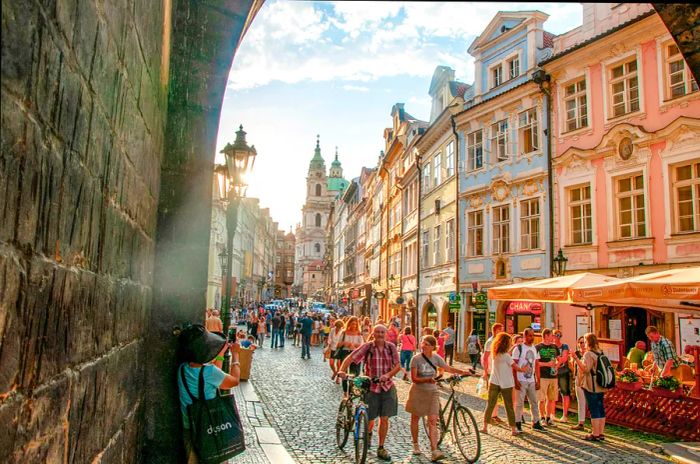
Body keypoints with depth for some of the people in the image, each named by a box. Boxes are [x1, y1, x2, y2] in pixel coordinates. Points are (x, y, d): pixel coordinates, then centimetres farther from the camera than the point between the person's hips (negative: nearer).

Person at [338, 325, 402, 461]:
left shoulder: (391, 347, -1)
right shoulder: (367, 347, -9)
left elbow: (398, 365, -3)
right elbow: (350, 358, -17)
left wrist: (388, 374, -21)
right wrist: (342, 370, -34)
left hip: (387, 387, 2)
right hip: (371, 387, -2)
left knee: (384, 419, 5)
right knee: (369, 421, 3)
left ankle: (381, 449, 23)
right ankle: (368, 434, 38)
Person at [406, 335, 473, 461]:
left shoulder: (436, 358, -2)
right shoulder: (416, 359, -12)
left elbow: (449, 368, 3)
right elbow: (414, 378, -15)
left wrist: (464, 372, -11)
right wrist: (427, 380, -31)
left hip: (432, 392, 2)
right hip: (418, 392, -2)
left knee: (432, 421, -7)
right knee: (415, 419, 12)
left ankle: (434, 451, -9)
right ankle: (415, 444, 32)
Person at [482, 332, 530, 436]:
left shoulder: (494, 354, 3)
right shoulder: (506, 356, -16)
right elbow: (516, 367, -9)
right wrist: (523, 369, 8)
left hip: (494, 383, 5)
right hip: (506, 384, -5)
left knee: (490, 405, 7)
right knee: (509, 406, 5)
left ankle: (485, 427, 6)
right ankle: (513, 429, 12)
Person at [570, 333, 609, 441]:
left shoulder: (588, 354, -15)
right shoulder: (600, 353, 10)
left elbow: (585, 369, -24)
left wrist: (576, 359, -24)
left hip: (591, 386, -8)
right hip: (600, 385, 8)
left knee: (593, 409, -4)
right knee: (600, 408, 11)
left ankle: (595, 434, 0)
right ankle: (601, 433, 18)